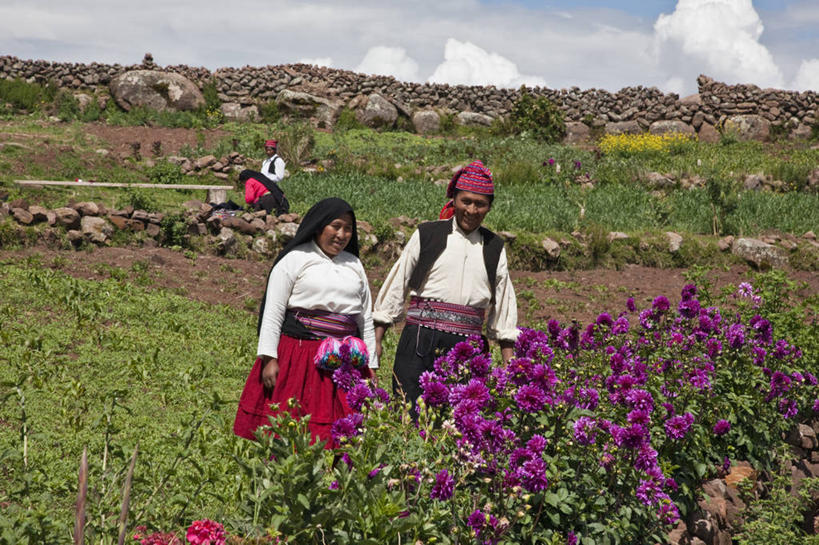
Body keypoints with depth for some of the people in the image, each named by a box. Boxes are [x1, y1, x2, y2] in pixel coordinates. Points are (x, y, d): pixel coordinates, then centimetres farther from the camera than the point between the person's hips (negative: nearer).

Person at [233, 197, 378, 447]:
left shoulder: (354, 265, 19)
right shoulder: (295, 260, 4)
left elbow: (366, 319, 21)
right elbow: (273, 312, -1)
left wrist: (370, 365, 16)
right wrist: (269, 358, -10)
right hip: (299, 355, -4)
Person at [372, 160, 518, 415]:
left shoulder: (494, 248, 13)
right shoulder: (427, 235, 5)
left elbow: (503, 307, 16)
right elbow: (396, 285, 8)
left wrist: (510, 363, 13)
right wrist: (376, 339, 5)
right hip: (420, 340, -2)